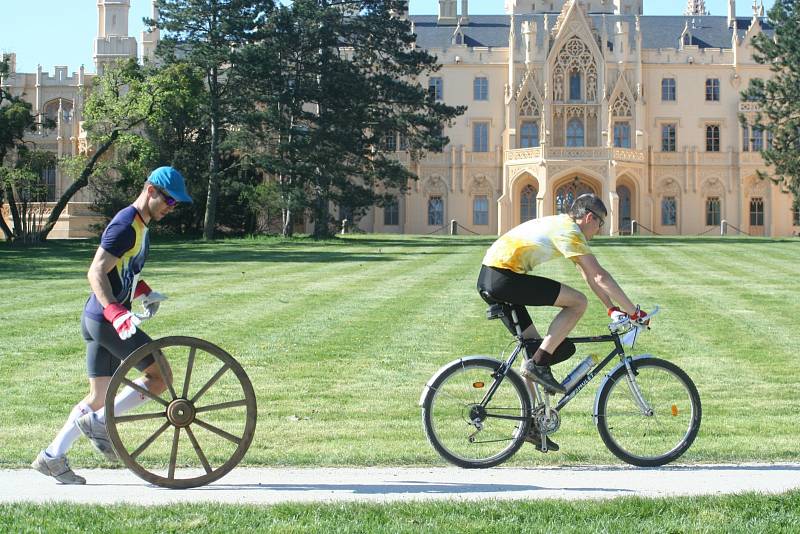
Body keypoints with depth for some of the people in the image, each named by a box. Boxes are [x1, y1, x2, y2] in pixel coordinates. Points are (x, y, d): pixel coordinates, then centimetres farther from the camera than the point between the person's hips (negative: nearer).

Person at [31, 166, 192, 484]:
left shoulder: (140, 226, 17)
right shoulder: (125, 226, -15)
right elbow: (96, 273, -22)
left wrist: (144, 293, 19)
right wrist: (116, 312, -33)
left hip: (97, 321, 10)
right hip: (105, 319, -10)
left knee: (99, 396, 12)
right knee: (160, 375, -7)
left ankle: (52, 457, 14)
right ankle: (99, 422, -3)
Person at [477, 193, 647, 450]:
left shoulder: (559, 225, 22)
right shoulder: (569, 231, -8)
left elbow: (589, 275, 26)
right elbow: (601, 276, -12)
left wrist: (612, 308, 23)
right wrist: (633, 311, -8)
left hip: (488, 280, 11)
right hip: (504, 277, -11)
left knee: (533, 345, 16)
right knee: (578, 302, -9)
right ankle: (538, 364, -8)